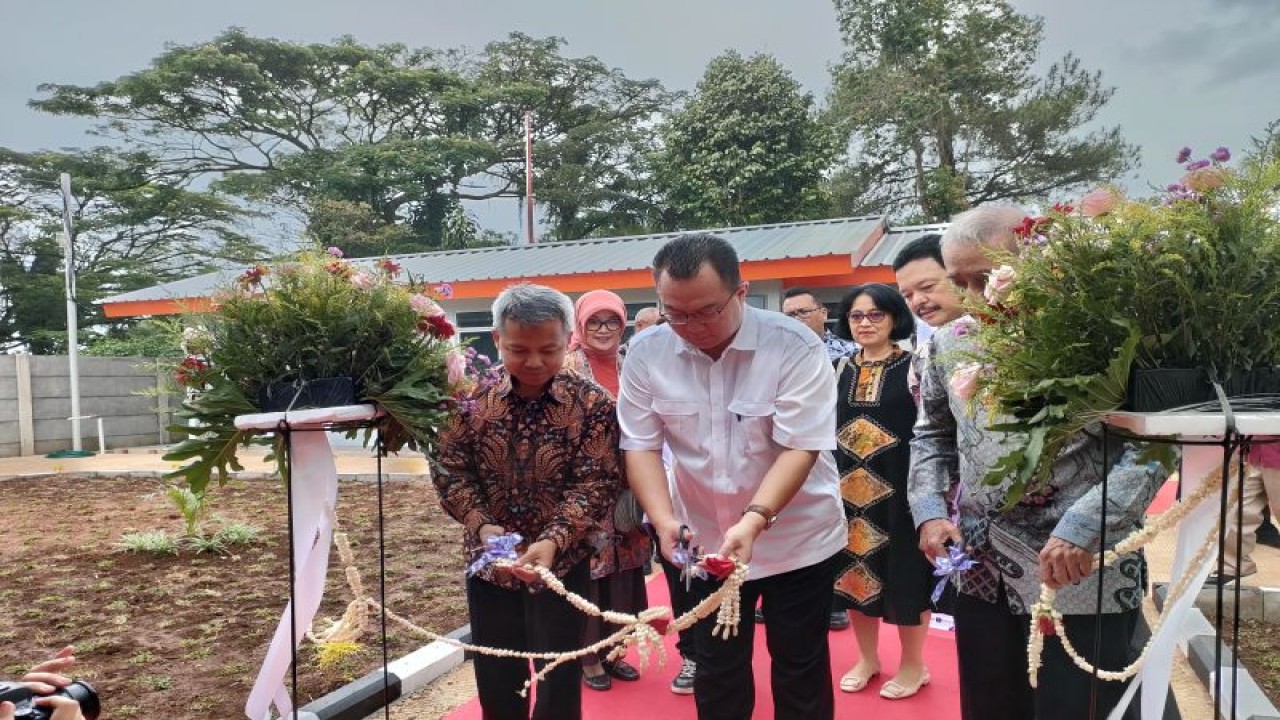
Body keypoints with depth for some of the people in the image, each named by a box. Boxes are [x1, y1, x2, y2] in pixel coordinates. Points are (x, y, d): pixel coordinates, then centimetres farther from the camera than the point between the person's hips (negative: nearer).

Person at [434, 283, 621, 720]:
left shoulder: (592, 404, -12)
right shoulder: (473, 400, -5)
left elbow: (596, 483, -15)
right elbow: (450, 470, -4)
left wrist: (554, 540, -28)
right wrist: (481, 525, -19)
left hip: (562, 564, -2)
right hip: (489, 564, 3)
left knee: (558, 683, 10)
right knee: (496, 682, 17)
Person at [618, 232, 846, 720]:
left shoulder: (796, 347, -20)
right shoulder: (648, 353, -10)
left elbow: (801, 447, -23)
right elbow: (641, 445, -7)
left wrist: (754, 520, -36)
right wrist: (664, 519, -22)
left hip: (799, 540, -2)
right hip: (706, 542, 3)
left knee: (800, 671, 12)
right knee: (716, 674, 16)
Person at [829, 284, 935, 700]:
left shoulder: (914, 365, -5)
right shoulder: (841, 369, 8)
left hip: (899, 485, -4)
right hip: (850, 485, 5)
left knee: (904, 570, 5)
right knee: (856, 568, 11)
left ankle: (913, 664, 24)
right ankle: (867, 658, 29)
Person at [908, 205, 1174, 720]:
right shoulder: (950, 344, 5)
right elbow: (932, 434, 16)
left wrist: (1083, 527, -22)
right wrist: (929, 510, 1)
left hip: (1081, 576, -5)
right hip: (980, 571, 5)